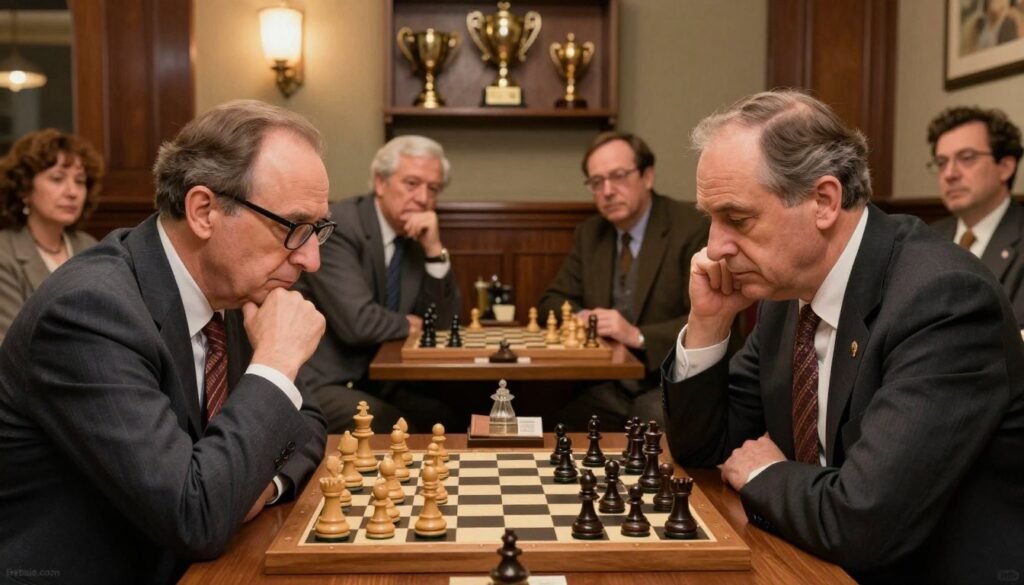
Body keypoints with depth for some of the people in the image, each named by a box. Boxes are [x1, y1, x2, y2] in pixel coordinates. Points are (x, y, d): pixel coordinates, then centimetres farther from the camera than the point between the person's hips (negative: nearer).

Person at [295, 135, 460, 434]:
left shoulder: (418, 237, 7)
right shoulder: (336, 226, -16)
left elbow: (443, 321, 3)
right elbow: (357, 322, -26)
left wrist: (435, 250, -8)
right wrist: (408, 324, -6)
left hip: (377, 382, 7)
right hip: (317, 381, -7)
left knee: (453, 421, -9)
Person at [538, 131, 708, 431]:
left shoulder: (691, 229, -7)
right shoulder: (589, 233, 11)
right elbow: (552, 301, 16)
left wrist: (638, 336, -24)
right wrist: (581, 317, -7)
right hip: (606, 389, 5)